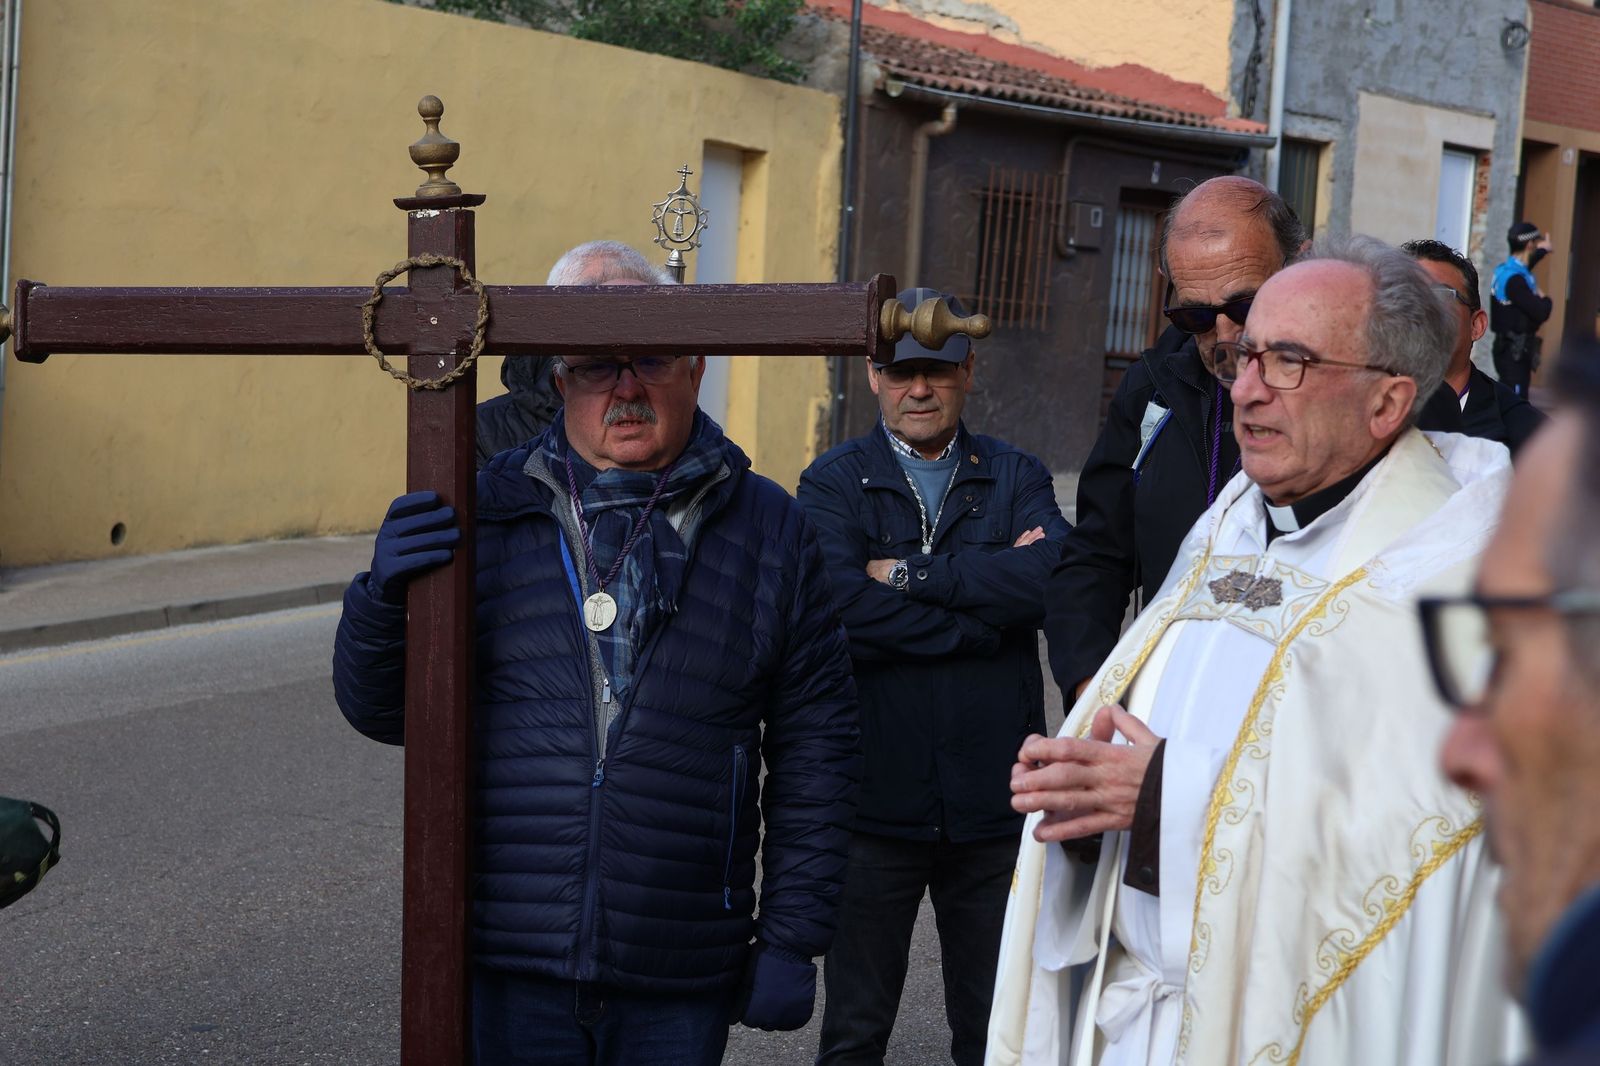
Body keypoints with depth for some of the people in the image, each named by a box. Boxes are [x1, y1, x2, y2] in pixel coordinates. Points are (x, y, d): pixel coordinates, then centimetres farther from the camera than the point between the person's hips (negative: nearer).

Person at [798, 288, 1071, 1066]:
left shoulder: (1017, 477, 5)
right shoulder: (834, 483, -1)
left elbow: (1057, 577, -16)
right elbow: (843, 609, -19)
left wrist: (910, 573, -15)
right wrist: (991, 598, -15)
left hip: (994, 801, 2)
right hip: (877, 802, -1)